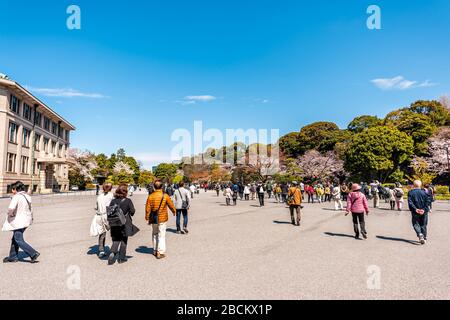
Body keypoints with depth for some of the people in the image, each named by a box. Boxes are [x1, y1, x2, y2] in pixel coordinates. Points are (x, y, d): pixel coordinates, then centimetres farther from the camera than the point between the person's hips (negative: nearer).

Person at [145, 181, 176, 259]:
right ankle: (160, 252, -1)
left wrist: (147, 218, 10)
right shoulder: (165, 196, -10)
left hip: (153, 219, 3)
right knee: (161, 235, 2)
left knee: (154, 234, 19)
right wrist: (174, 211, 21)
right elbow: (171, 205, 2)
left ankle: (155, 250, 29)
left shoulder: (150, 196, -4)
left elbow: (148, 208, -2)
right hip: (162, 218, -3)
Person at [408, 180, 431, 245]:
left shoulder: (411, 192, -4)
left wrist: (415, 209, -12)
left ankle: (420, 234, -19)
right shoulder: (424, 192, 0)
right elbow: (428, 201, -8)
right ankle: (424, 238, 18)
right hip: (424, 212, 2)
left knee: (416, 224, 6)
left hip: (415, 212, -2)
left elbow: (410, 202, -13)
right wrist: (424, 209, -10)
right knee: (423, 225, 15)